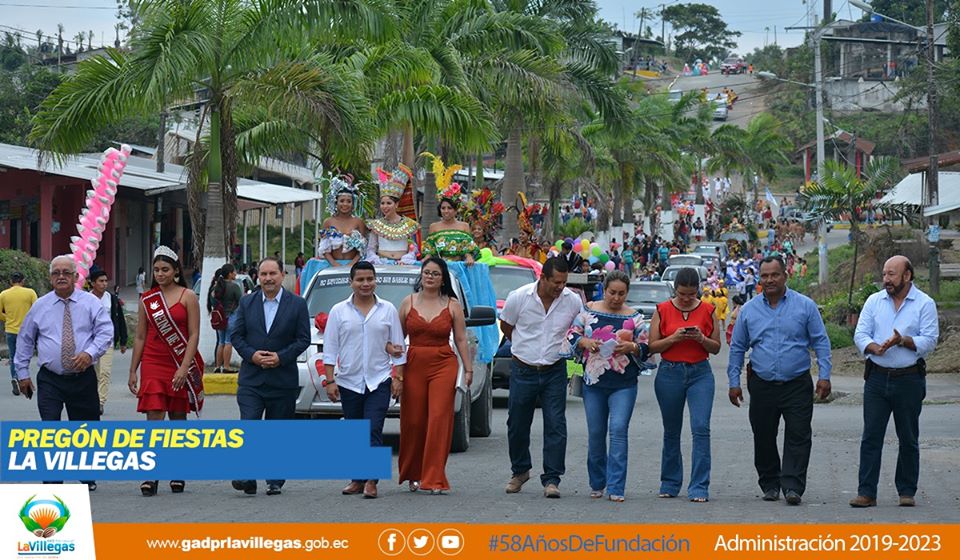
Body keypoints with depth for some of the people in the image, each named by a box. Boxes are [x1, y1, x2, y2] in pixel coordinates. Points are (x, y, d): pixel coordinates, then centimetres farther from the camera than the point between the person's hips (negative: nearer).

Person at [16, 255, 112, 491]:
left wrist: (90, 353, -23)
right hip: (50, 379, 0)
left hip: (83, 377, 0)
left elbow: (105, 331, -6)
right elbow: (25, 339, 13)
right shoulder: (40, 306, 5)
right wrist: (22, 372, 9)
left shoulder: (91, 303, 2)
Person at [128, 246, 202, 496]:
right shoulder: (147, 300, 8)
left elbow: (194, 335, -6)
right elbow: (140, 337, 12)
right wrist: (133, 371, 8)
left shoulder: (188, 297, 0)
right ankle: (151, 475, -13)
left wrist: (184, 368, -16)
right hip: (153, 364, 1)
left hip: (180, 365, -1)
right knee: (154, 418, -9)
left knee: (178, 418, 7)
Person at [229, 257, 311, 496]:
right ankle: (248, 479, -10)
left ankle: (275, 481, 14)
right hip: (251, 378, 1)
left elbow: (303, 339, -1)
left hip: (283, 379, -1)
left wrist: (281, 357, -13)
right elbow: (236, 335, 6)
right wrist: (251, 354, -11)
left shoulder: (297, 304, 1)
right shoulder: (247, 303, 7)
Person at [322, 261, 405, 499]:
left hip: (379, 381, -2)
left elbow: (398, 347, 8)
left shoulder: (388, 310, 5)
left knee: (373, 431, -11)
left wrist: (398, 377, 0)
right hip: (349, 381, 2)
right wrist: (329, 381, -3)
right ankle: (357, 480, 16)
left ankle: (371, 480, -14)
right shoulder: (339, 311, 4)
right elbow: (330, 348, 3)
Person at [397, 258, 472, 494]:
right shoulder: (408, 302, 7)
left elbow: (461, 340, 7)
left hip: (443, 365, -1)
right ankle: (413, 475, 20)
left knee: (439, 420, -9)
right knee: (413, 421, 4)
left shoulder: (452, 305, 5)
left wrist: (468, 369, 3)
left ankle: (434, 479, -8)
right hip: (414, 365, 1)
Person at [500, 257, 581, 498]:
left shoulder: (573, 301, -6)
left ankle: (551, 479, -1)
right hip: (523, 370, 0)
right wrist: (528, 348, 10)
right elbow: (506, 327, 7)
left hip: (555, 372, 0)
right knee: (517, 425, 10)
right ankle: (520, 471, 30)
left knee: (556, 426, -6)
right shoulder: (519, 297, -10)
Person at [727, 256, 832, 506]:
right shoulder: (749, 310, 7)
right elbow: (737, 347, 13)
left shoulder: (805, 306, 2)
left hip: (797, 385, -2)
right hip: (762, 386, 2)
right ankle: (769, 485, 19)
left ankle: (792, 486, -10)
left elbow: (821, 342, 3)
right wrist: (734, 382, 7)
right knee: (764, 439, 7)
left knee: (798, 436, -9)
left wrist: (824, 375, -6)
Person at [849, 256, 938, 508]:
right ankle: (867, 492, 0)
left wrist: (903, 341, -23)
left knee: (909, 439, 6)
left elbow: (929, 340, -8)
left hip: (909, 380, -2)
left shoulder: (924, 304, -1)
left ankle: (907, 491, 16)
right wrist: (875, 348, -19)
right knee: (871, 437, -2)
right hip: (877, 377, 2)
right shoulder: (874, 301, 8)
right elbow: (860, 334, 1)